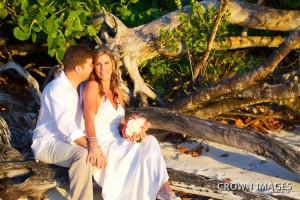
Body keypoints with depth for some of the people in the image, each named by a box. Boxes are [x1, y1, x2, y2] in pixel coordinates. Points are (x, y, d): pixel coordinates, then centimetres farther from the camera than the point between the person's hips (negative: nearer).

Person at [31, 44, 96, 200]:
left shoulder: (81, 87, 9)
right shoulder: (57, 89, -20)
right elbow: (65, 124, -32)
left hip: (72, 140, 9)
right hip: (49, 143, -9)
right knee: (83, 155, -35)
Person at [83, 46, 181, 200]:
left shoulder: (118, 92, 15)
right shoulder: (92, 86, -7)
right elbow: (89, 118, -21)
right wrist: (94, 146, -36)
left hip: (117, 144, 6)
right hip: (101, 147, -6)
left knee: (149, 141, -22)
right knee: (141, 150, -28)